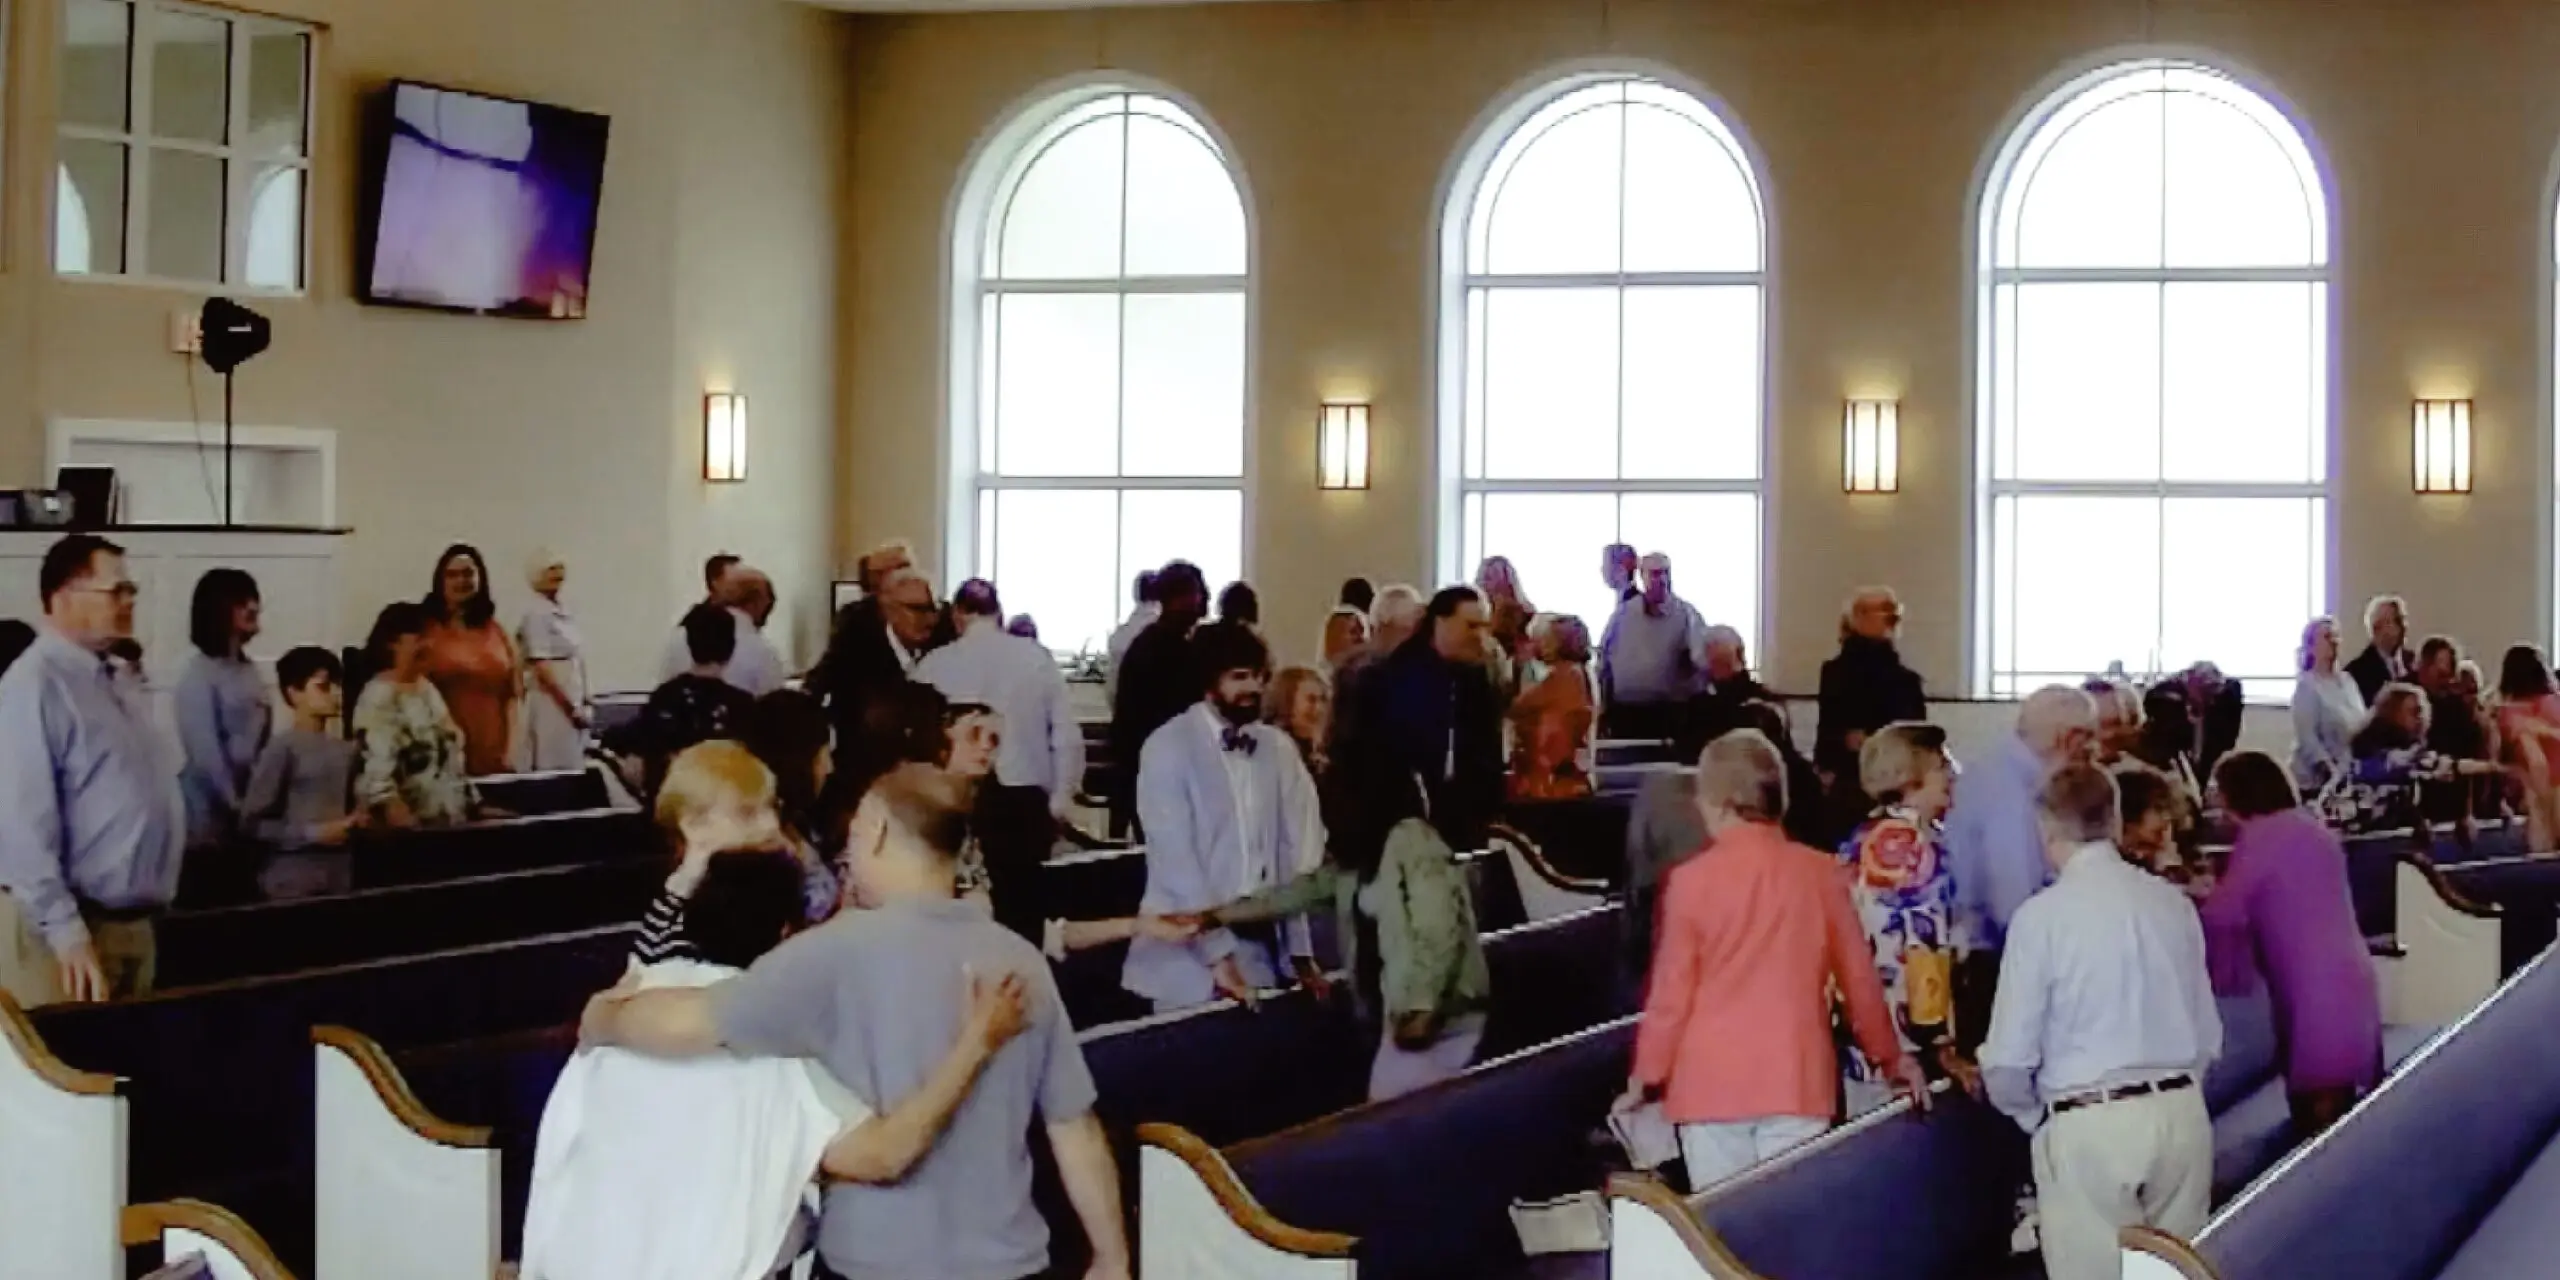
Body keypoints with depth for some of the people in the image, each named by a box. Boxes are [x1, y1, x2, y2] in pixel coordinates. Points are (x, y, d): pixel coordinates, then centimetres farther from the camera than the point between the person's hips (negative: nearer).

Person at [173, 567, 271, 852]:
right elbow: (206, 753, -13)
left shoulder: (250, 671, 11)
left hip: (251, 805, 7)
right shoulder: (199, 674, -10)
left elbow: (262, 743, 8)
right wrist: (235, 805, -13)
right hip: (212, 811, -7)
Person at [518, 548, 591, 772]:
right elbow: (541, 669, -16)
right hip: (553, 704, -8)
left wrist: (584, 704, 10)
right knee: (554, 772, -7)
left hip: (573, 703, 8)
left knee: (574, 769, 8)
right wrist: (572, 709, -15)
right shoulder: (536, 614, -11)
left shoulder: (564, 613, 13)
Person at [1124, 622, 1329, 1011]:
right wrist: (1216, 954, -16)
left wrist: (1301, 950, -2)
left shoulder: (1278, 749, 7)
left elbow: (1296, 851, 5)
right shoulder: (1167, 748, -8)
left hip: (1263, 945, 4)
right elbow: (1174, 859, -13)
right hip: (1187, 954, -4)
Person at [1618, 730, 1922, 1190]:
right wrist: (1890, 1056, 24)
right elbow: (1858, 976, 9)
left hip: (1711, 1083, -1)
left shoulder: (1692, 880, -6)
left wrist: (1645, 1078, 9)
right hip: (1797, 1080, 1)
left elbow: (1671, 992, -3)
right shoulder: (1820, 873, 1)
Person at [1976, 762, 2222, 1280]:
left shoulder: (2041, 915, -9)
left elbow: (2008, 1065, -8)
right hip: (2181, 1114, 5)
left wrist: (2039, 1118, 12)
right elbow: (2208, 1037, 8)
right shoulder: (2173, 902, 4)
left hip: (2089, 1126, -4)